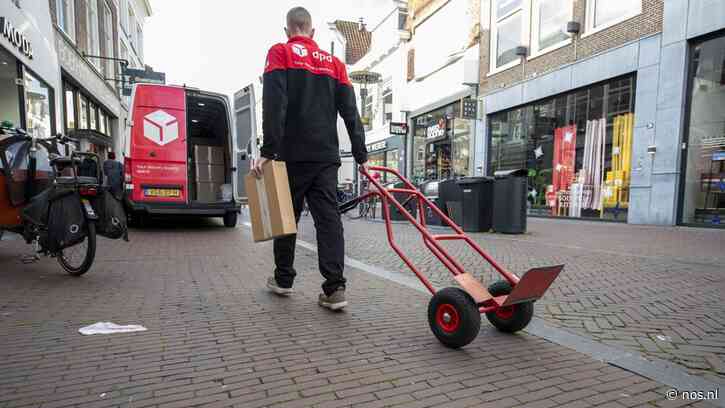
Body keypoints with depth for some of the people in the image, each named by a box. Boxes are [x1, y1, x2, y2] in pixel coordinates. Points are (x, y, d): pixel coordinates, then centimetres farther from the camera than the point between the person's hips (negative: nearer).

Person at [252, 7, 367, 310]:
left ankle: (283, 280, 23)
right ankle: (334, 289, -6)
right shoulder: (333, 63, 15)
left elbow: (274, 104, -12)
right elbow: (351, 113, 8)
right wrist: (361, 156, 8)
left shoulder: (280, 53, 4)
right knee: (328, 218, -1)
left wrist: (267, 151, -16)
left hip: (292, 154, -2)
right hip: (326, 156, 3)